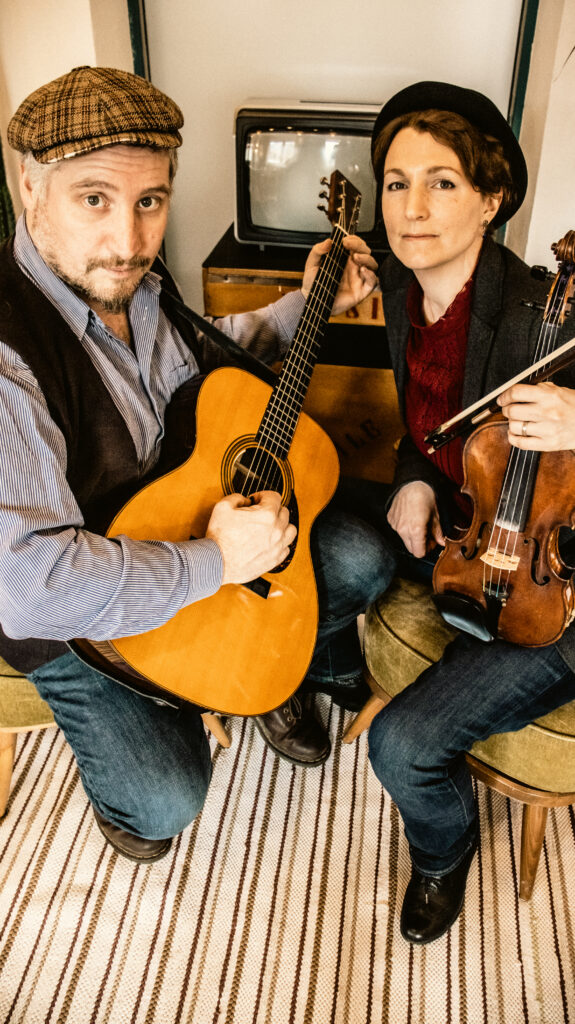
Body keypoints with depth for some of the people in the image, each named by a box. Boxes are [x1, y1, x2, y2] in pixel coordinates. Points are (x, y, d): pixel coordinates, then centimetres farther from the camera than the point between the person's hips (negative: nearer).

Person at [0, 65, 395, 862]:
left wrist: (307, 306, 6)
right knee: (165, 798, -16)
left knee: (362, 560, -2)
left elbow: (205, 359, 17)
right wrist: (216, 563, -31)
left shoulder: (135, 283, -5)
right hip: (72, 615, -6)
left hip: (189, 506, 7)